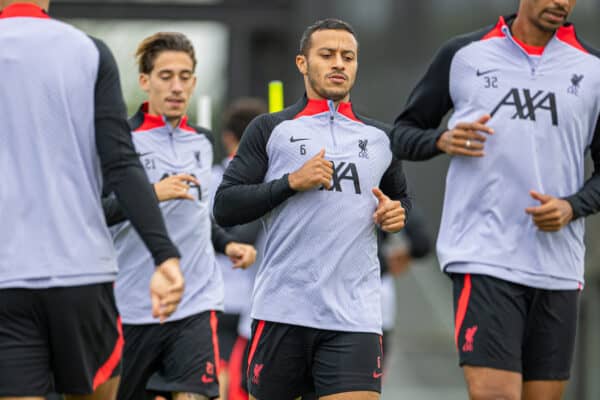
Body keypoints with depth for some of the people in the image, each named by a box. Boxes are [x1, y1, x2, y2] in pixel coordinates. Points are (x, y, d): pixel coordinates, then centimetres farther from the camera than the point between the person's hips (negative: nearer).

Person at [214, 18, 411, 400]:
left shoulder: (380, 137, 16)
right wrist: (292, 182, -11)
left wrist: (396, 213, 6)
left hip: (355, 315, 1)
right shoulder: (269, 130, 7)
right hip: (282, 310, -1)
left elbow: (401, 197, 30)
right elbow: (225, 207, 0)